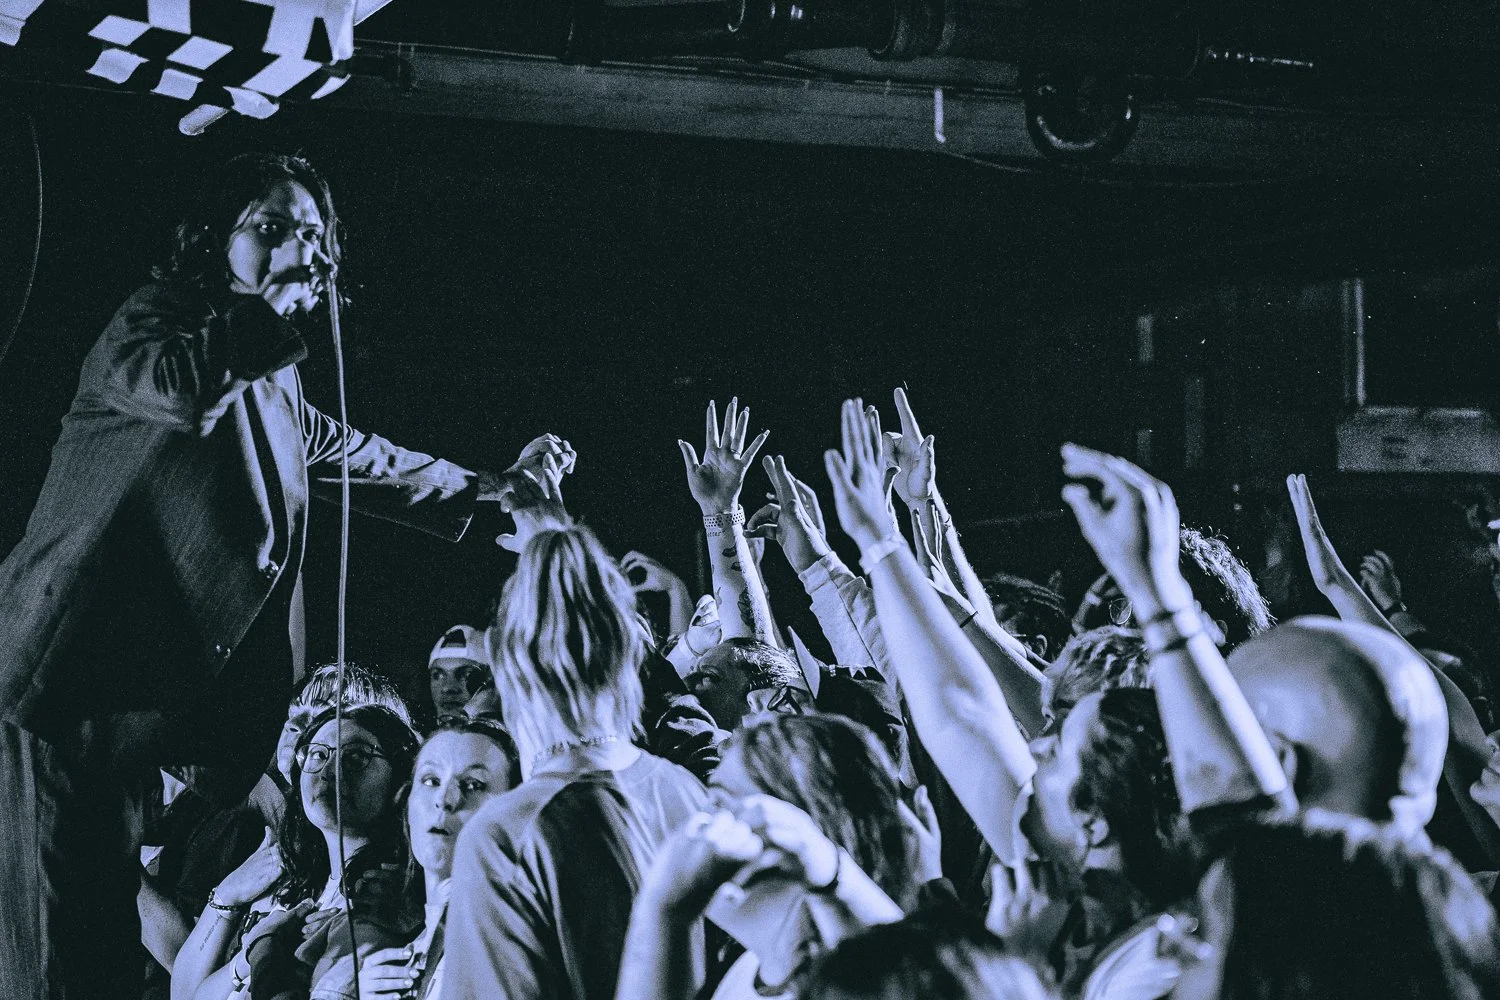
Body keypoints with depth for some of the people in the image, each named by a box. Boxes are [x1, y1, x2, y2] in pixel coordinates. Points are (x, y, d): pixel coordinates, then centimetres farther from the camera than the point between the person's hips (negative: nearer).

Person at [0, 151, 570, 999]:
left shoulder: (276, 389, 22)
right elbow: (182, 381, -24)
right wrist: (273, 300, -10)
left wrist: (491, 486, 42)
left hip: (176, 697, 8)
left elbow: (350, 453, 40)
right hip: (81, 679, -8)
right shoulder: (156, 319, -1)